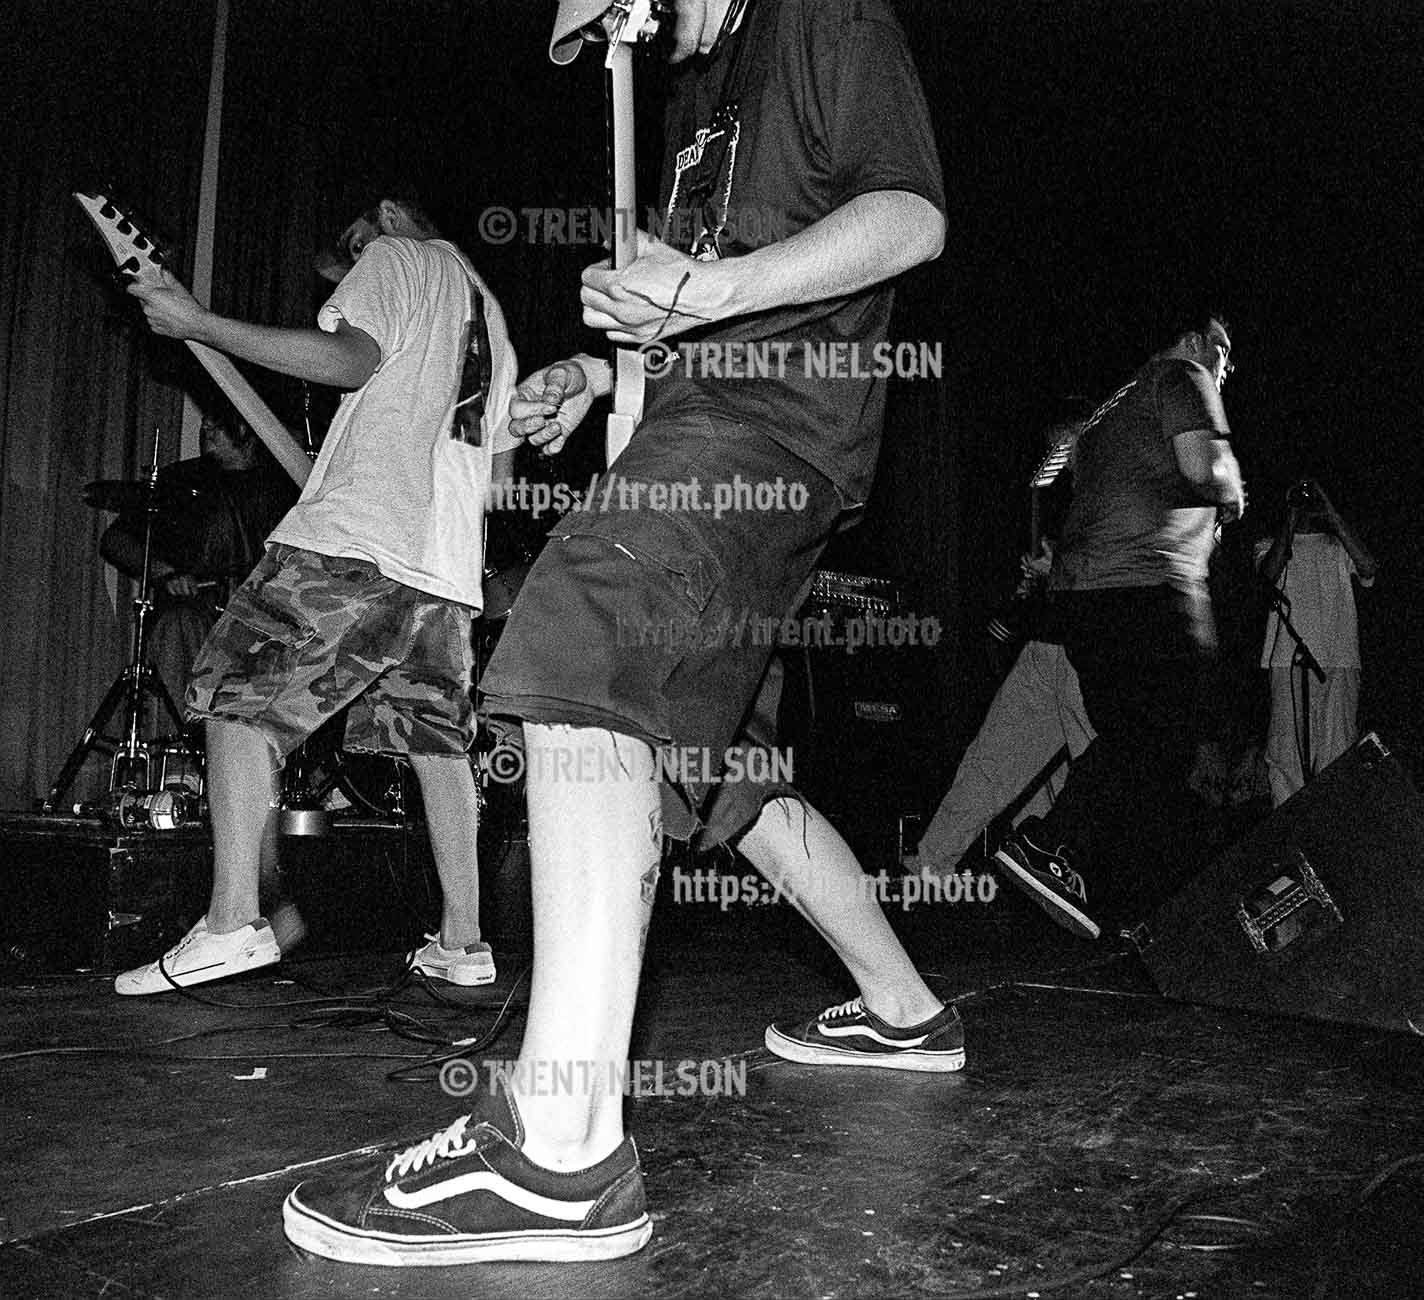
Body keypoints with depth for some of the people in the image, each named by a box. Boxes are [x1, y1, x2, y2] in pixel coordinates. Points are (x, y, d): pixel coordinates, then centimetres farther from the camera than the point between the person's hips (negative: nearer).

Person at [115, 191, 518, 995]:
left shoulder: (396, 259, 8)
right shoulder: (488, 310, 30)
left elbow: (351, 359, -12)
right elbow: (501, 462, 27)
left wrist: (199, 323, -10)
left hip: (356, 539, -8)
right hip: (446, 565, 8)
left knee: (237, 694, -3)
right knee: (439, 740, 9)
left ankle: (233, 920, -13)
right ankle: (463, 943, 8)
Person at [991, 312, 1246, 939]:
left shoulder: (1113, 405, 30)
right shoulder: (1182, 375, 4)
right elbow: (1206, 467, -14)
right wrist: (1232, 500, 7)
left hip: (1077, 586, 9)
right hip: (1150, 586, -9)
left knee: (1123, 743, 13)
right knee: (1163, 752, -4)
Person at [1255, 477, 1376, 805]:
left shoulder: (1338, 546, 19)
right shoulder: (1269, 545, 17)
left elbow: (1367, 568, -4)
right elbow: (1270, 572, -6)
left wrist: (1329, 510, -3)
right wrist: (1291, 517, -3)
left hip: (1339, 659, 1)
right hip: (1288, 660, -1)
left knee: (1337, 752, -5)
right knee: (1286, 750, -7)